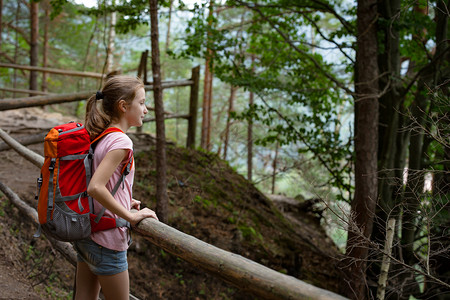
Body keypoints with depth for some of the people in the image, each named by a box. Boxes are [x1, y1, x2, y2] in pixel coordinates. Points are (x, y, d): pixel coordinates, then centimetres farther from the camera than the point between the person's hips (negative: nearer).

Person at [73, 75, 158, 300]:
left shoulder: (98, 137, 6)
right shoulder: (121, 141, -20)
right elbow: (95, 188, -30)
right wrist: (131, 216, -21)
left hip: (85, 234, 8)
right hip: (106, 241, -8)